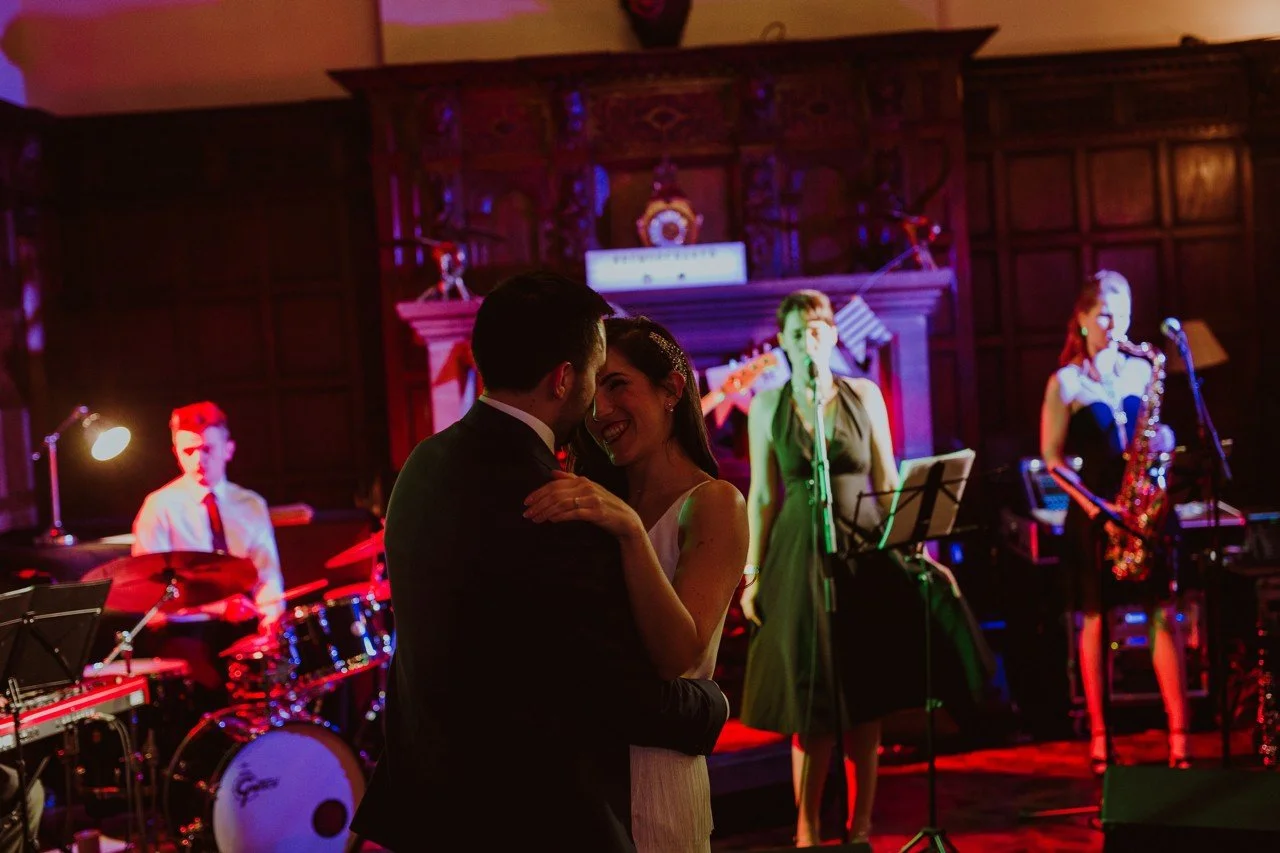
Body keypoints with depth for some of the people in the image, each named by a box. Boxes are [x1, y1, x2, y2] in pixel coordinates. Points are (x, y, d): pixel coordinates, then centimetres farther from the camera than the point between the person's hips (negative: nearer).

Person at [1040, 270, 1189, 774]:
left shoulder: (1142, 370, 11)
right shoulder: (1065, 382, 1)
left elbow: (1159, 428, 20)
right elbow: (1052, 458, -2)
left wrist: (1164, 439, -5)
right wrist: (1093, 504, -14)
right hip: (1093, 511, -2)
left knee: (1163, 613, -5)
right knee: (1095, 619, 1)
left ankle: (1179, 733, -4)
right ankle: (1098, 736, 9)